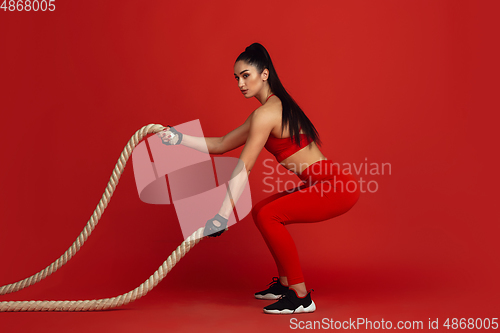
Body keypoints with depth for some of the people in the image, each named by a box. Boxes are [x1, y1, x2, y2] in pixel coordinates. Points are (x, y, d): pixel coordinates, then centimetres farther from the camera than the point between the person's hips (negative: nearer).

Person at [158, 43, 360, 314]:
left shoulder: (266, 113, -14)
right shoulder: (274, 107, 16)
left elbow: (242, 168, -18)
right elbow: (221, 145, 18)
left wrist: (222, 216, -17)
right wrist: (179, 138, 13)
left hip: (335, 186, -10)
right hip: (325, 183, 10)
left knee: (267, 216, -17)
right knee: (262, 212, 15)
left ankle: (301, 297, -7)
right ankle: (285, 283, 26)